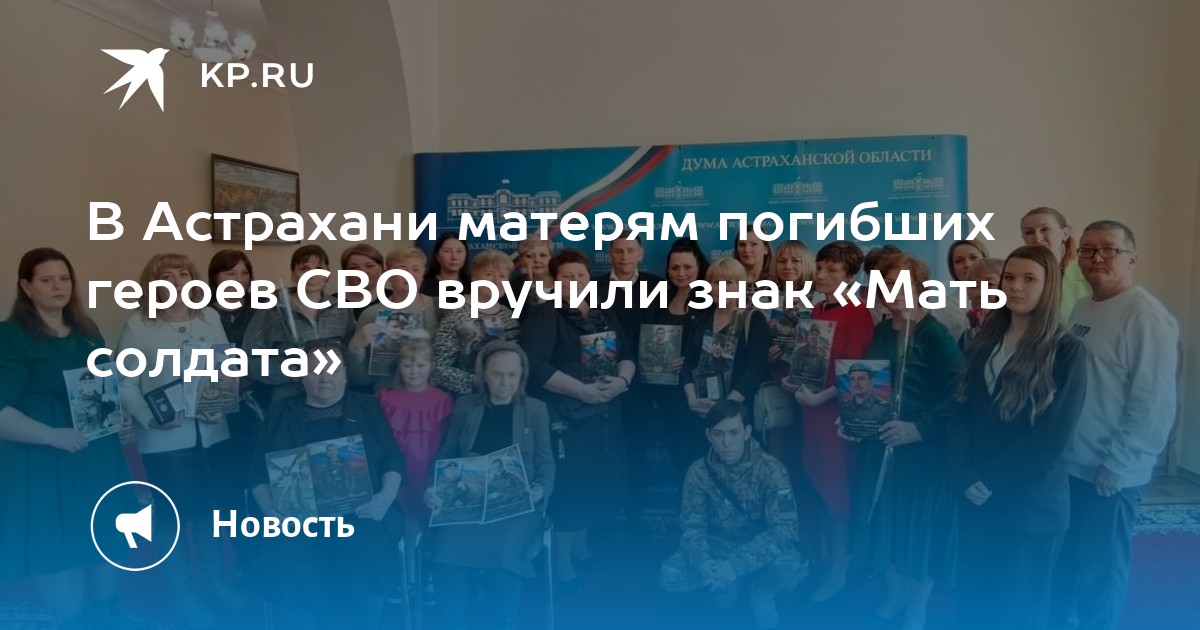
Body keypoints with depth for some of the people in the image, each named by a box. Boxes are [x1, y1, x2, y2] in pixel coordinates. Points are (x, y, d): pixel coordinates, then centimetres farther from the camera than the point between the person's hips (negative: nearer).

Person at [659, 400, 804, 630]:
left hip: (761, 550, -2)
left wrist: (737, 565, -37)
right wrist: (703, 562, -33)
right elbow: (692, 526, -10)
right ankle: (726, 584, 5)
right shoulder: (698, 471, -11)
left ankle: (760, 591, -1)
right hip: (719, 547, 2)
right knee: (669, 577, -22)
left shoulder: (771, 470, -20)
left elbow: (784, 528, -26)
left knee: (789, 570, -36)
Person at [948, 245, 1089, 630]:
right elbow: (960, 412, 1)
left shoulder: (1066, 351, -7)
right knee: (972, 598, 14)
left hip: (1031, 501, -4)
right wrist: (966, 476, -11)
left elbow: (1051, 437, -14)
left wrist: (991, 478, -13)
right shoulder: (984, 342, 7)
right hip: (974, 497, 4)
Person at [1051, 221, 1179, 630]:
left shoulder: (1147, 317, -15)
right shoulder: (1082, 309, 9)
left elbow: (1154, 405, -19)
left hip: (1108, 475, -7)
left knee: (1099, 570, 10)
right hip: (1066, 464, 7)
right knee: (1057, 558, 22)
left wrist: (1115, 467, -17)